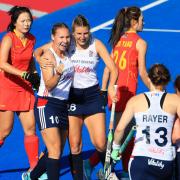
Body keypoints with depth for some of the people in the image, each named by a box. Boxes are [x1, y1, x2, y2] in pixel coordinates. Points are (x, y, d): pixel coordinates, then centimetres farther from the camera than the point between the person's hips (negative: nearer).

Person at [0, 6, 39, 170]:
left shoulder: (31, 39, 5)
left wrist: (35, 76, 7)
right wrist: (24, 74, -36)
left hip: (25, 89, 5)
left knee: (31, 129, 1)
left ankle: (34, 169, 7)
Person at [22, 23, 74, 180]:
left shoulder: (68, 55, 8)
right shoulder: (49, 56, -13)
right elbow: (49, 85, -23)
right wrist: (58, 74, -41)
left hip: (64, 105, 7)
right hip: (47, 104, -7)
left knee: (56, 152, 12)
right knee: (55, 150, -16)